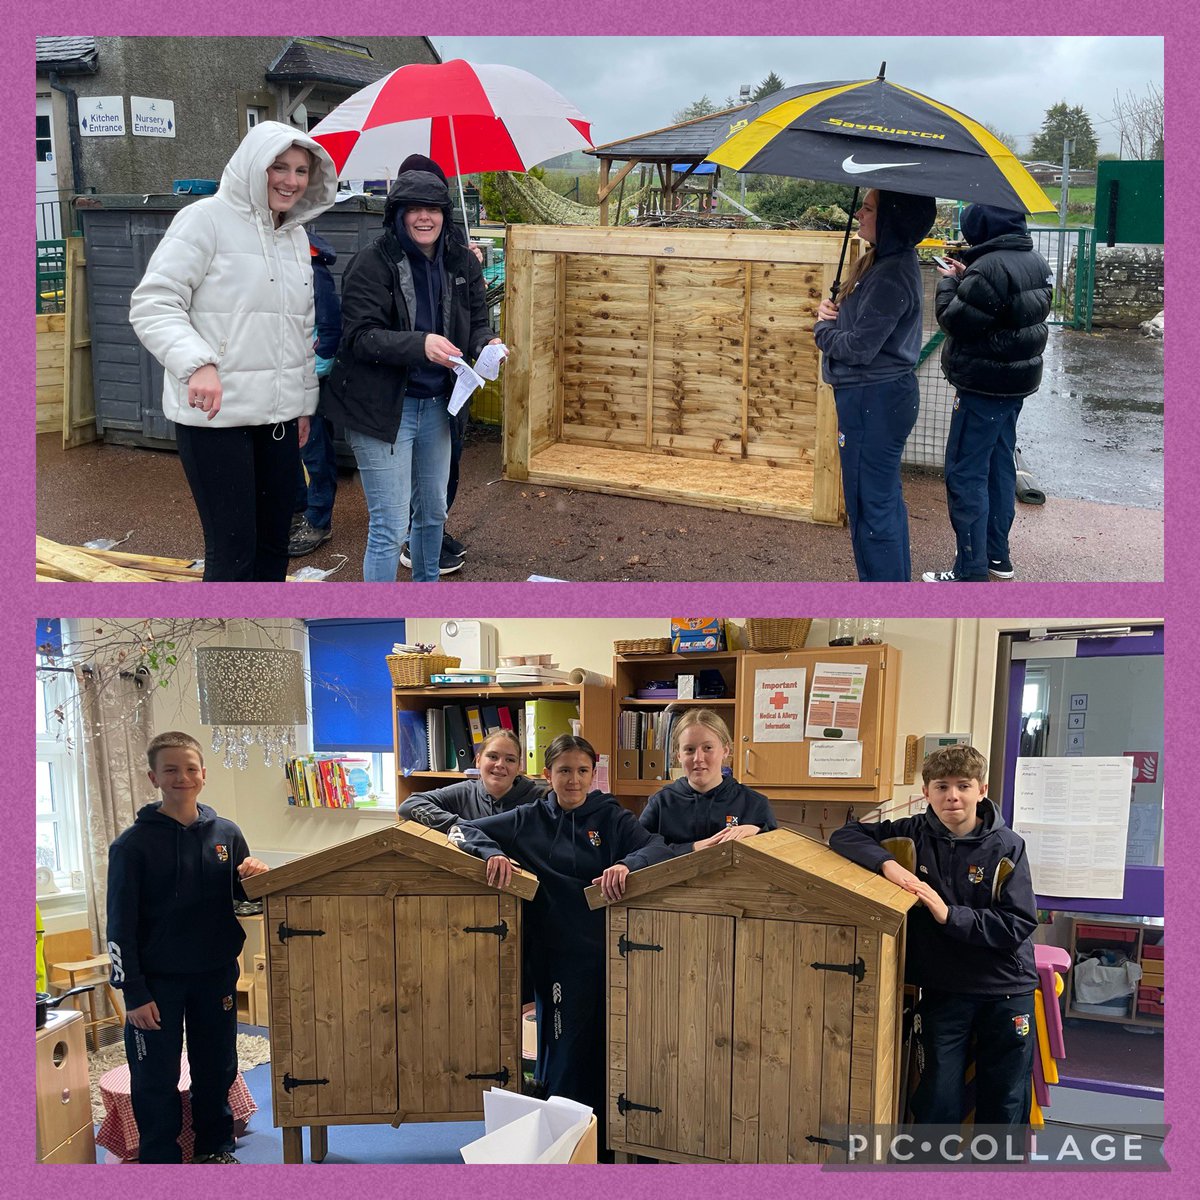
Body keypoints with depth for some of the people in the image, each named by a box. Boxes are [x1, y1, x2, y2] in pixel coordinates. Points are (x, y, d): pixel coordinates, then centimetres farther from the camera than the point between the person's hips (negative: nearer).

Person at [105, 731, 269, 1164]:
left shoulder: (227, 834, 3)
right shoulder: (134, 843, -8)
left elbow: (245, 899, 14)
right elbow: (120, 925, -9)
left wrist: (254, 878, -10)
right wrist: (133, 992, -14)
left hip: (215, 976, 4)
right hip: (157, 982, -3)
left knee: (217, 1071, 15)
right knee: (155, 1082, 5)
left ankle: (215, 1147, 33)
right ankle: (160, 1159, 21)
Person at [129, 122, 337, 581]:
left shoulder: (297, 237, 15)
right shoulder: (207, 219, -7)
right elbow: (152, 303, -14)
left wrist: (305, 402, 21)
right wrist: (197, 363, -29)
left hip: (279, 416, 7)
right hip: (214, 414, -7)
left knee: (274, 543, 11)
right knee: (233, 551, -6)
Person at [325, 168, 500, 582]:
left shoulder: (461, 263, 4)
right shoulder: (372, 263, -13)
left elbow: (476, 324, 10)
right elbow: (360, 336, -20)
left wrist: (487, 343, -14)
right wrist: (420, 344, -34)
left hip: (436, 404, 6)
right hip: (383, 406, -6)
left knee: (433, 511, 21)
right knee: (389, 526, -6)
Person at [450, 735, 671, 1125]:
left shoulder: (613, 818, 5)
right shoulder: (529, 820, 7)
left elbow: (659, 847, -10)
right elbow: (462, 829, 5)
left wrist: (627, 864, -32)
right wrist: (493, 852, -17)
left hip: (608, 949, 0)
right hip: (558, 956, 0)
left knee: (610, 1054, 5)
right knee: (566, 1057, 1)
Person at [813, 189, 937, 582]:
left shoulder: (891, 277, -22)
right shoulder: (887, 262, 9)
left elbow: (858, 348, -22)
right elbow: (859, 318, 18)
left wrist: (823, 328, -4)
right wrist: (832, 312, -3)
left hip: (874, 401, -10)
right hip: (885, 394, 10)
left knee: (870, 505, -2)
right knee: (886, 498, 19)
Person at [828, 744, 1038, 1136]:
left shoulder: (1005, 847, -9)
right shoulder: (914, 835, -2)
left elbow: (1018, 925, -15)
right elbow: (845, 836, -1)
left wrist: (949, 914, -22)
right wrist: (886, 862, -18)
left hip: (1006, 990, -1)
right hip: (942, 988, 1)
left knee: (1005, 1104, 10)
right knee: (937, 1102, 2)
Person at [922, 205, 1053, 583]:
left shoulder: (988, 268, -23)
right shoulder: (1035, 261, 8)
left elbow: (955, 320, -19)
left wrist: (949, 282, -2)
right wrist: (965, 278, 6)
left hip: (984, 385, -10)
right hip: (1018, 380, 10)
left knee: (965, 474, -5)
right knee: (1001, 465, 18)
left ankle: (971, 572, -4)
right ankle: (997, 556, 27)